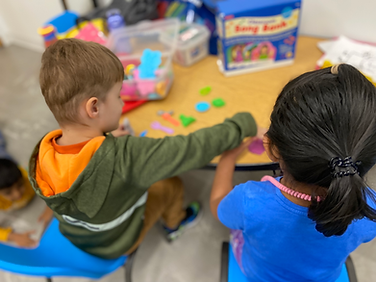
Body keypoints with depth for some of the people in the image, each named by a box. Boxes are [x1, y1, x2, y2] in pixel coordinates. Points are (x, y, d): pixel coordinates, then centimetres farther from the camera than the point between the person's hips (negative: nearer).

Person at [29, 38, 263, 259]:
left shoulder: (43, 153, -24)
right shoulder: (124, 156, -43)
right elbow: (191, 149, -37)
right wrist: (241, 124, -24)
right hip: (117, 243, -5)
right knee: (171, 184, 12)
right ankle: (174, 223, 44)